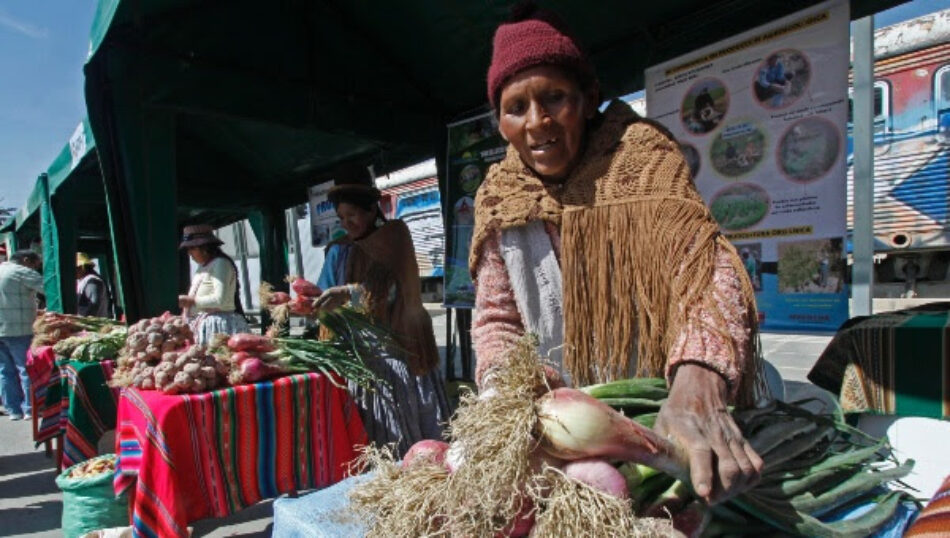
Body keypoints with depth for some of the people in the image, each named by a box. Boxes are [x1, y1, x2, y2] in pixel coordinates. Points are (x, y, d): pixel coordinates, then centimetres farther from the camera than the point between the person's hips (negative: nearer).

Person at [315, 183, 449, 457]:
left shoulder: (394, 234, 0)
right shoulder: (340, 250, 12)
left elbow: (392, 286, -16)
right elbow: (328, 299, 11)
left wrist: (350, 292, -29)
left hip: (397, 345, -4)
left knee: (408, 424, -3)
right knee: (368, 429, 2)